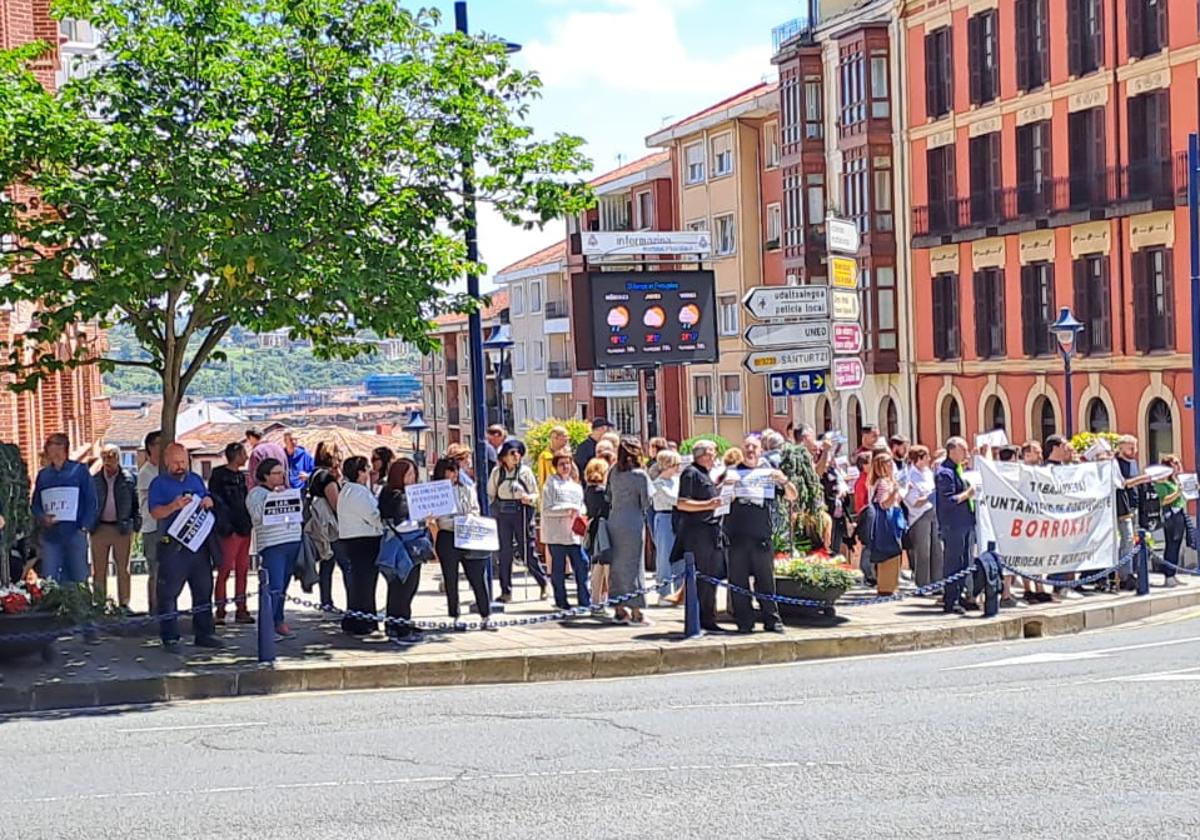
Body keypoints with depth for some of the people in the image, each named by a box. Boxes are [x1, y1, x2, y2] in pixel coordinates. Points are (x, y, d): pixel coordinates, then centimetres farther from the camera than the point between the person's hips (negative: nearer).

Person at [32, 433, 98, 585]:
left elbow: (91, 501, 2)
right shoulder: (43, 474, 15)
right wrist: (42, 518, -4)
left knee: (78, 579, 1)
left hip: (74, 533, -3)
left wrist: (85, 527, -8)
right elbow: (35, 504, 17)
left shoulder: (79, 470, 4)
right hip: (50, 535, 3)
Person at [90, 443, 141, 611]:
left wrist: (136, 523, -4)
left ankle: (124, 604, 12)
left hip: (122, 529, -1)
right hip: (99, 528, 1)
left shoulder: (128, 479, 1)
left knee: (123, 569, 5)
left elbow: (135, 503, 3)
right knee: (98, 570, 5)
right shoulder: (94, 480, 5)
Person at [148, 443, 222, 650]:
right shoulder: (159, 483, 0)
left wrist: (208, 501, 0)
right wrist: (174, 506, -27)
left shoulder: (196, 479, 16)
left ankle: (204, 634, 15)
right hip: (172, 546, -5)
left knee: (203, 590, 8)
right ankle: (170, 637, 1)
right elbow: (155, 513, -10)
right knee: (168, 592, -4)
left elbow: (208, 500, 24)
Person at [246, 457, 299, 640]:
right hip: (272, 544, -7)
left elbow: (298, 512, 25)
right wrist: (273, 496, -19)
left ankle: (279, 622, 15)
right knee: (275, 587, -14)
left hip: (293, 542, 7)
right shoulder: (256, 493, 0)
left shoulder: (286, 490, 19)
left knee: (283, 586, 10)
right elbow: (257, 514, -16)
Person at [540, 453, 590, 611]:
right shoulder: (551, 483, -1)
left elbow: (582, 505, 23)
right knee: (558, 568, 1)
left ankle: (585, 600, 5)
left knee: (582, 565, -2)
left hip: (574, 533, 5)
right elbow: (546, 509, -8)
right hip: (556, 532, -5)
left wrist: (580, 512, -1)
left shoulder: (576, 485, 17)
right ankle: (561, 601, 10)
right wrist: (569, 510, -14)